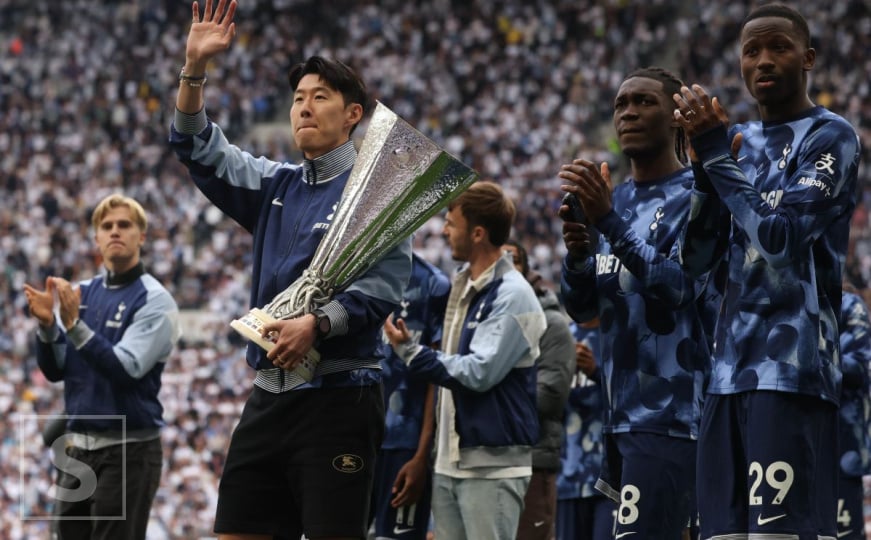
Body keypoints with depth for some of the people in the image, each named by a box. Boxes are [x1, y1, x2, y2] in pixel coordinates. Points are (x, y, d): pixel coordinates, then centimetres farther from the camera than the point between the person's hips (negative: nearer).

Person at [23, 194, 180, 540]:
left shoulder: (154, 300, -7)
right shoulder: (82, 293, 11)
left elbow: (126, 369, -18)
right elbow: (55, 370, 9)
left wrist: (74, 324, -25)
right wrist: (47, 324, -9)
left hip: (128, 450, -6)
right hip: (76, 448, 6)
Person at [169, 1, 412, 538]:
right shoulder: (275, 185, 16)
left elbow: (385, 283, -14)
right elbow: (199, 148, 11)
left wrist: (317, 324, -26)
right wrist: (195, 67, -2)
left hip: (339, 397, -7)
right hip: (269, 393, 7)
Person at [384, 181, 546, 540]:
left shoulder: (513, 296, -13)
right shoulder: (462, 285, 14)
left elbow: (479, 373, -20)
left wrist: (410, 351, -15)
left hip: (492, 465, -9)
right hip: (450, 461, 9)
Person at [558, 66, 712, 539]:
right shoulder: (617, 199, 17)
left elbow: (679, 287, -18)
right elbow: (581, 307, 14)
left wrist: (608, 221, -23)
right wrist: (577, 249, -6)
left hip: (670, 416, -8)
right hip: (621, 413, 8)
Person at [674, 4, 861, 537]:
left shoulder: (829, 137, -2)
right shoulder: (740, 140, 19)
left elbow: (780, 236, -14)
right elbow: (698, 258, 13)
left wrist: (716, 151, -10)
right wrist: (705, 167, -1)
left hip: (791, 370, -7)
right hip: (730, 369, 7)